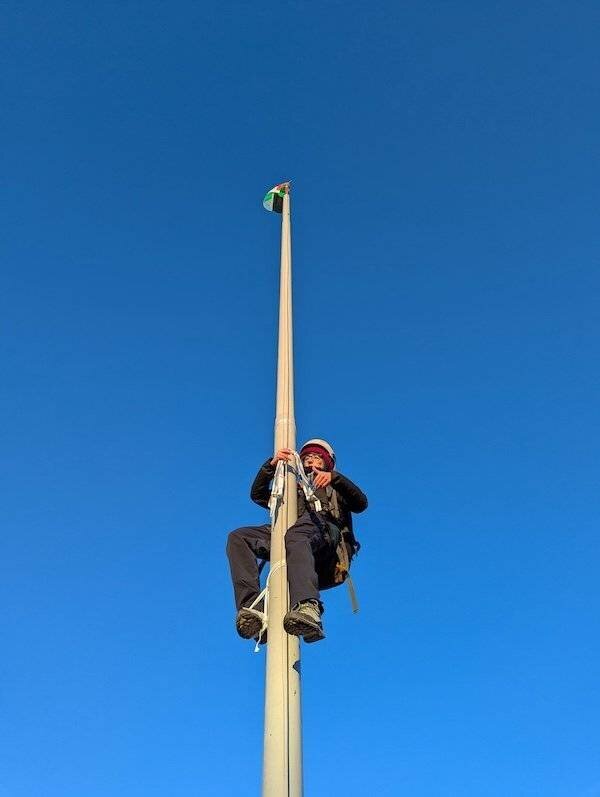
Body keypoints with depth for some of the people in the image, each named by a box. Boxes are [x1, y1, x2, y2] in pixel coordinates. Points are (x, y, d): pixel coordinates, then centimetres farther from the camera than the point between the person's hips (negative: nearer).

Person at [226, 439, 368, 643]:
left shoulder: (335, 490, 38)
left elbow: (361, 503, 15)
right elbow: (257, 494, 30)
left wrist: (335, 477, -1)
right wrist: (271, 465, 14)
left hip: (326, 532, -4)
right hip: (289, 536, 4)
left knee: (297, 534, -42)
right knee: (238, 537, -23)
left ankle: (308, 607, -66)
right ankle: (252, 606, -42)